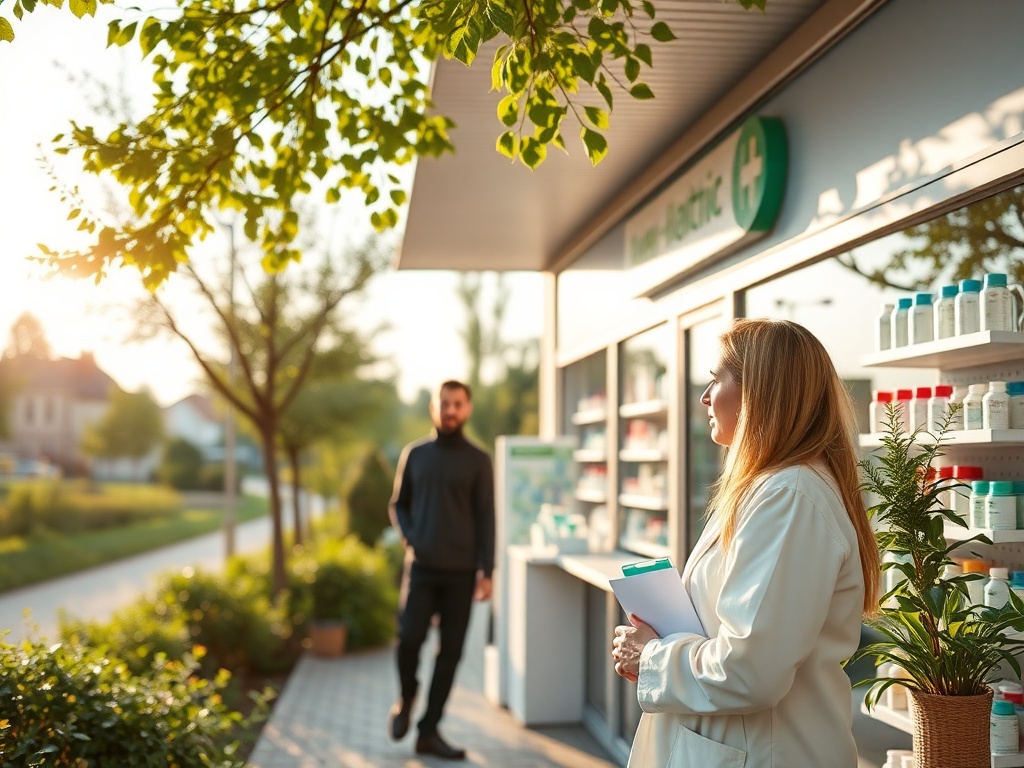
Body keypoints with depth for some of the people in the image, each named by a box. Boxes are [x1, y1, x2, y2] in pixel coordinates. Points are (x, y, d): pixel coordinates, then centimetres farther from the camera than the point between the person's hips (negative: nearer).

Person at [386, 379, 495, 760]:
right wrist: (409, 537, -4)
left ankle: (429, 731, 12)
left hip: (461, 571, -1)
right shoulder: (415, 454, 8)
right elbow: (398, 504, 15)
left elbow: (486, 518, -1)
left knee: (450, 651, 1)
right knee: (409, 638, -11)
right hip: (421, 566, 1)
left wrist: (486, 571, -8)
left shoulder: (477, 461, 3)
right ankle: (406, 697, 19)